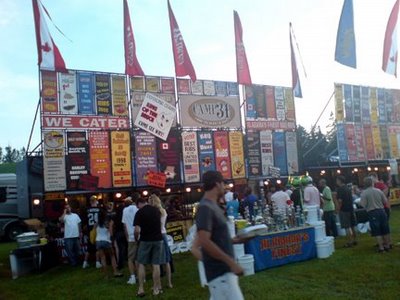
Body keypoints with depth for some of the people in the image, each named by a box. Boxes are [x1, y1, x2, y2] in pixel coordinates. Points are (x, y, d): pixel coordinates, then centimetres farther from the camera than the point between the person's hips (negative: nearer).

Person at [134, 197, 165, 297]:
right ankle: (156, 289, 11)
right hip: (158, 239, 4)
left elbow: (137, 230, -18)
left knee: (141, 264, 10)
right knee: (156, 265, 6)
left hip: (145, 240, -3)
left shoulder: (139, 212, -10)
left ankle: (141, 289, 10)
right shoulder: (157, 210, 7)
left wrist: (136, 238, 1)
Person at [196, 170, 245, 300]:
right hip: (220, 272, -10)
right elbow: (204, 241, -28)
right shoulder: (205, 207, -18)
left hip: (224, 270, 10)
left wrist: (237, 240, 14)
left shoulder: (212, 206, 12)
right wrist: (231, 262, -25)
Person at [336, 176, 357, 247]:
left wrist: (339, 207, -8)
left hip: (344, 210, -8)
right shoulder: (348, 188, 12)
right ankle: (354, 240, 22)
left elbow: (340, 200, -21)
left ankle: (349, 242, -1)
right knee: (352, 226, 14)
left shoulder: (340, 189, -14)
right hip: (351, 208, 8)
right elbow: (351, 198, 18)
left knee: (347, 227, -4)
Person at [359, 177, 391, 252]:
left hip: (372, 212, -3)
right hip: (381, 210, 3)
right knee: (385, 230, 15)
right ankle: (387, 245, 24)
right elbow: (385, 200, 4)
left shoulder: (364, 193, -11)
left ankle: (381, 247, 6)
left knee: (377, 232, 4)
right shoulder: (379, 191, -1)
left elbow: (363, 204, -14)